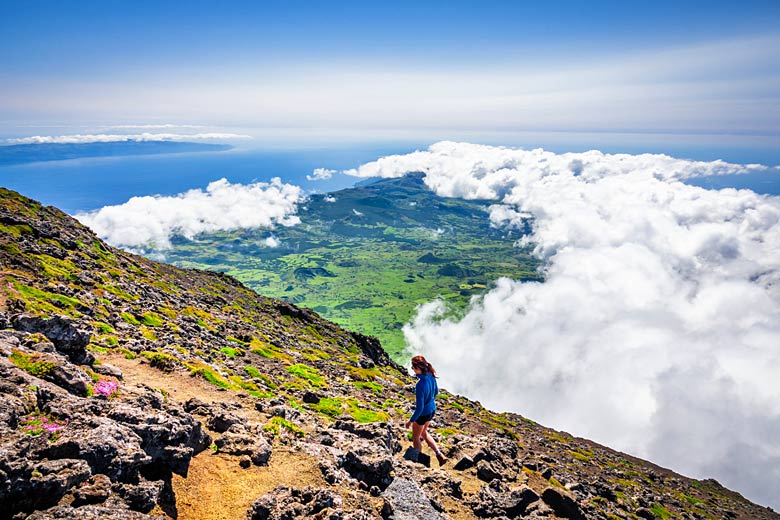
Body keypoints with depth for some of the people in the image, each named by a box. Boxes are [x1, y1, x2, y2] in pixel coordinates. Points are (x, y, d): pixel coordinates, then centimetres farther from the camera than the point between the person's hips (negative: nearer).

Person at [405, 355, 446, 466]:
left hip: (423, 413, -7)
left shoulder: (420, 385, -35)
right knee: (423, 432, 31)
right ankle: (439, 455, 27)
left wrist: (411, 420, -14)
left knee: (416, 437, 20)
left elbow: (420, 407, -28)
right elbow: (436, 391, 7)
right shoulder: (431, 376, -12)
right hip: (432, 410, 7)